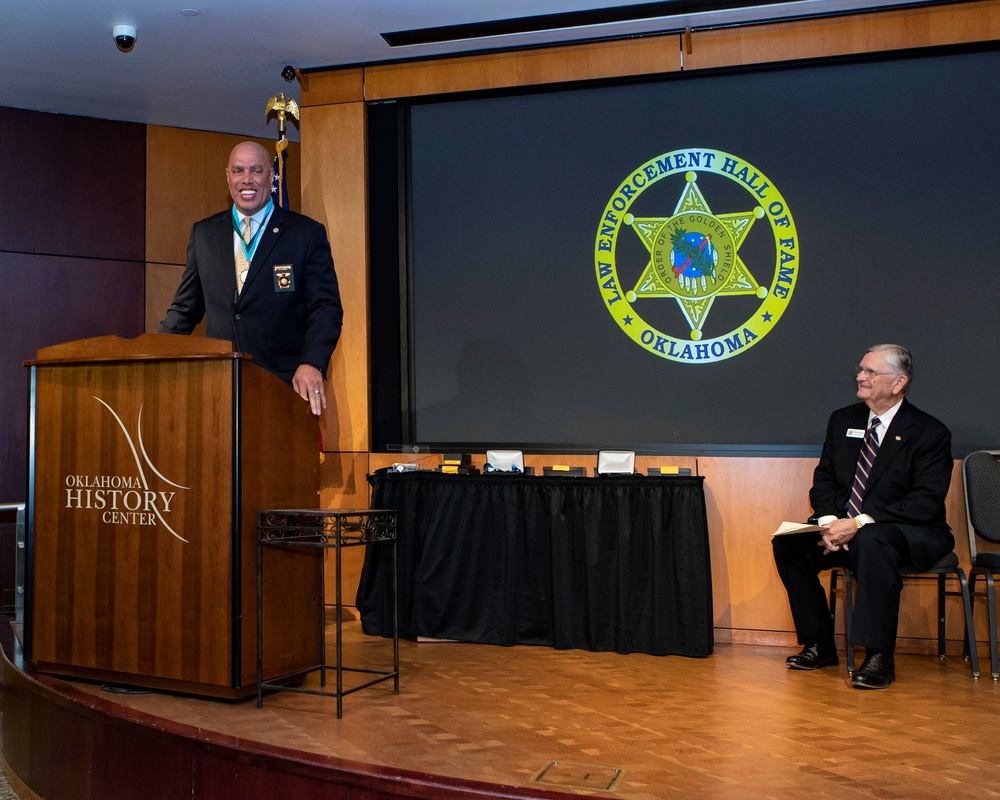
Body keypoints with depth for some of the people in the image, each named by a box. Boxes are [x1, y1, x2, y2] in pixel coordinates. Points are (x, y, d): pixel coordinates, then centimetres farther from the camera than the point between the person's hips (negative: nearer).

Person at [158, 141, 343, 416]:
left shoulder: (307, 233, 3)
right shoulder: (203, 233, 14)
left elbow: (326, 308, -4)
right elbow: (185, 309, 17)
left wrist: (311, 364, -20)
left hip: (285, 384, -3)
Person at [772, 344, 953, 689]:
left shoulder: (930, 432, -9)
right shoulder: (842, 421, 9)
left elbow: (927, 501, -18)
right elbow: (823, 480, 9)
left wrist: (859, 524, -26)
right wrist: (829, 521, -13)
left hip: (910, 533, -6)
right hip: (846, 527, 6)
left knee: (871, 542, -38)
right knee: (787, 543, -15)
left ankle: (879, 656, -28)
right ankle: (820, 645, -3)